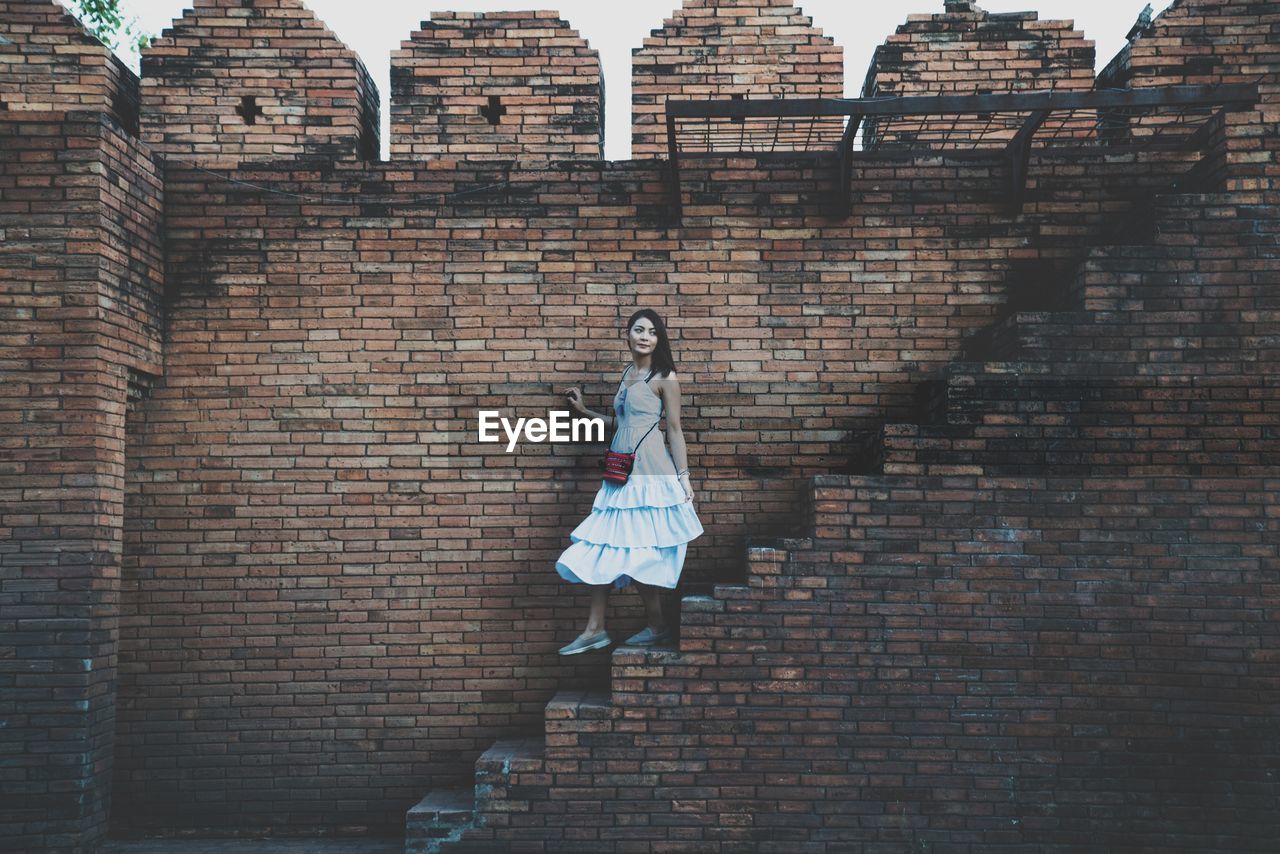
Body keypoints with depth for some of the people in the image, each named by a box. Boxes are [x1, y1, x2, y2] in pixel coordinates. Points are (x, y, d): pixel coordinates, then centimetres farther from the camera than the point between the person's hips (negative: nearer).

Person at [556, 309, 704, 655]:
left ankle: (658, 627, 10)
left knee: (635, 554, -5)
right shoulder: (627, 373, 16)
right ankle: (595, 630, 13)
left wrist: (684, 477, -9)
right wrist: (584, 411, 24)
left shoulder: (664, 377, -5)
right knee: (603, 551, 6)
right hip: (621, 474, 8)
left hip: (650, 475, -8)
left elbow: (675, 430, -6)